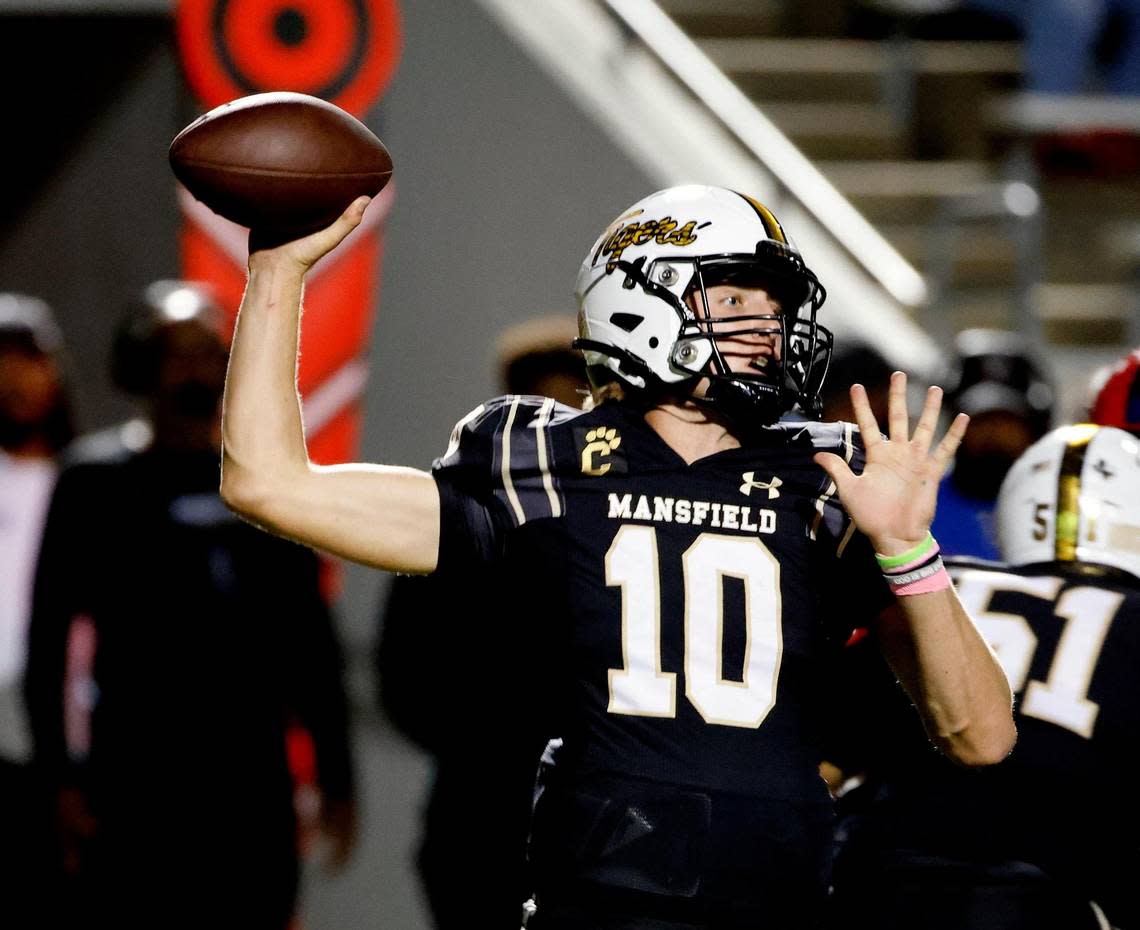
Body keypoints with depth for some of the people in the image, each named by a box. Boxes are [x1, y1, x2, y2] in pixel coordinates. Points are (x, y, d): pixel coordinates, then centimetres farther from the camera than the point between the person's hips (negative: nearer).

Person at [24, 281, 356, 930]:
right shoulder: (96, 479, 2)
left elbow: (310, 635, 14)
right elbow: (48, 636, 1)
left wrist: (336, 777, 11)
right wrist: (60, 777, -6)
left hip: (254, 776, 3)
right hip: (135, 773, -3)